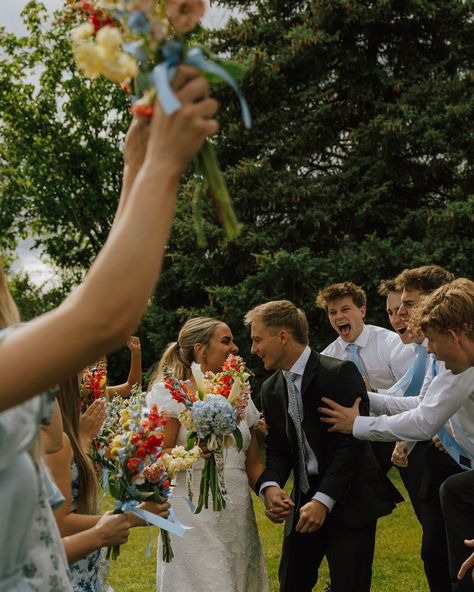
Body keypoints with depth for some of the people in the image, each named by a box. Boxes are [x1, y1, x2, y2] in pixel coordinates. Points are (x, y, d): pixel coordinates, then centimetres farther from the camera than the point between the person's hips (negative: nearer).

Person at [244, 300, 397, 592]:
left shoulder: (340, 373, -15)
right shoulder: (271, 389, 7)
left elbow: (352, 442, -18)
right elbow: (277, 448, 8)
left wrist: (323, 500, -22)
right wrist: (270, 486, -13)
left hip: (350, 501, -6)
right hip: (304, 500, 6)